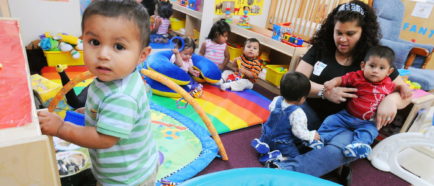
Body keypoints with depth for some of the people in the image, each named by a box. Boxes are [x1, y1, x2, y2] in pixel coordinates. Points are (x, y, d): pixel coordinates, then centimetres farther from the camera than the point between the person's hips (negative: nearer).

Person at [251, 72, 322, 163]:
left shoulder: (277, 100, -10)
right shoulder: (297, 113, -29)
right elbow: (299, 132, -22)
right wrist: (312, 135, -5)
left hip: (267, 137, 6)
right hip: (282, 144, -6)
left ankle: (262, 143, 5)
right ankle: (275, 157, -17)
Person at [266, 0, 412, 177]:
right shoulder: (320, 48, 2)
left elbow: (406, 93, 4)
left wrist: (391, 99, -21)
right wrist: (325, 91, -22)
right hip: (312, 111, 2)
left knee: (343, 149, -36)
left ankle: (286, 169, -42)